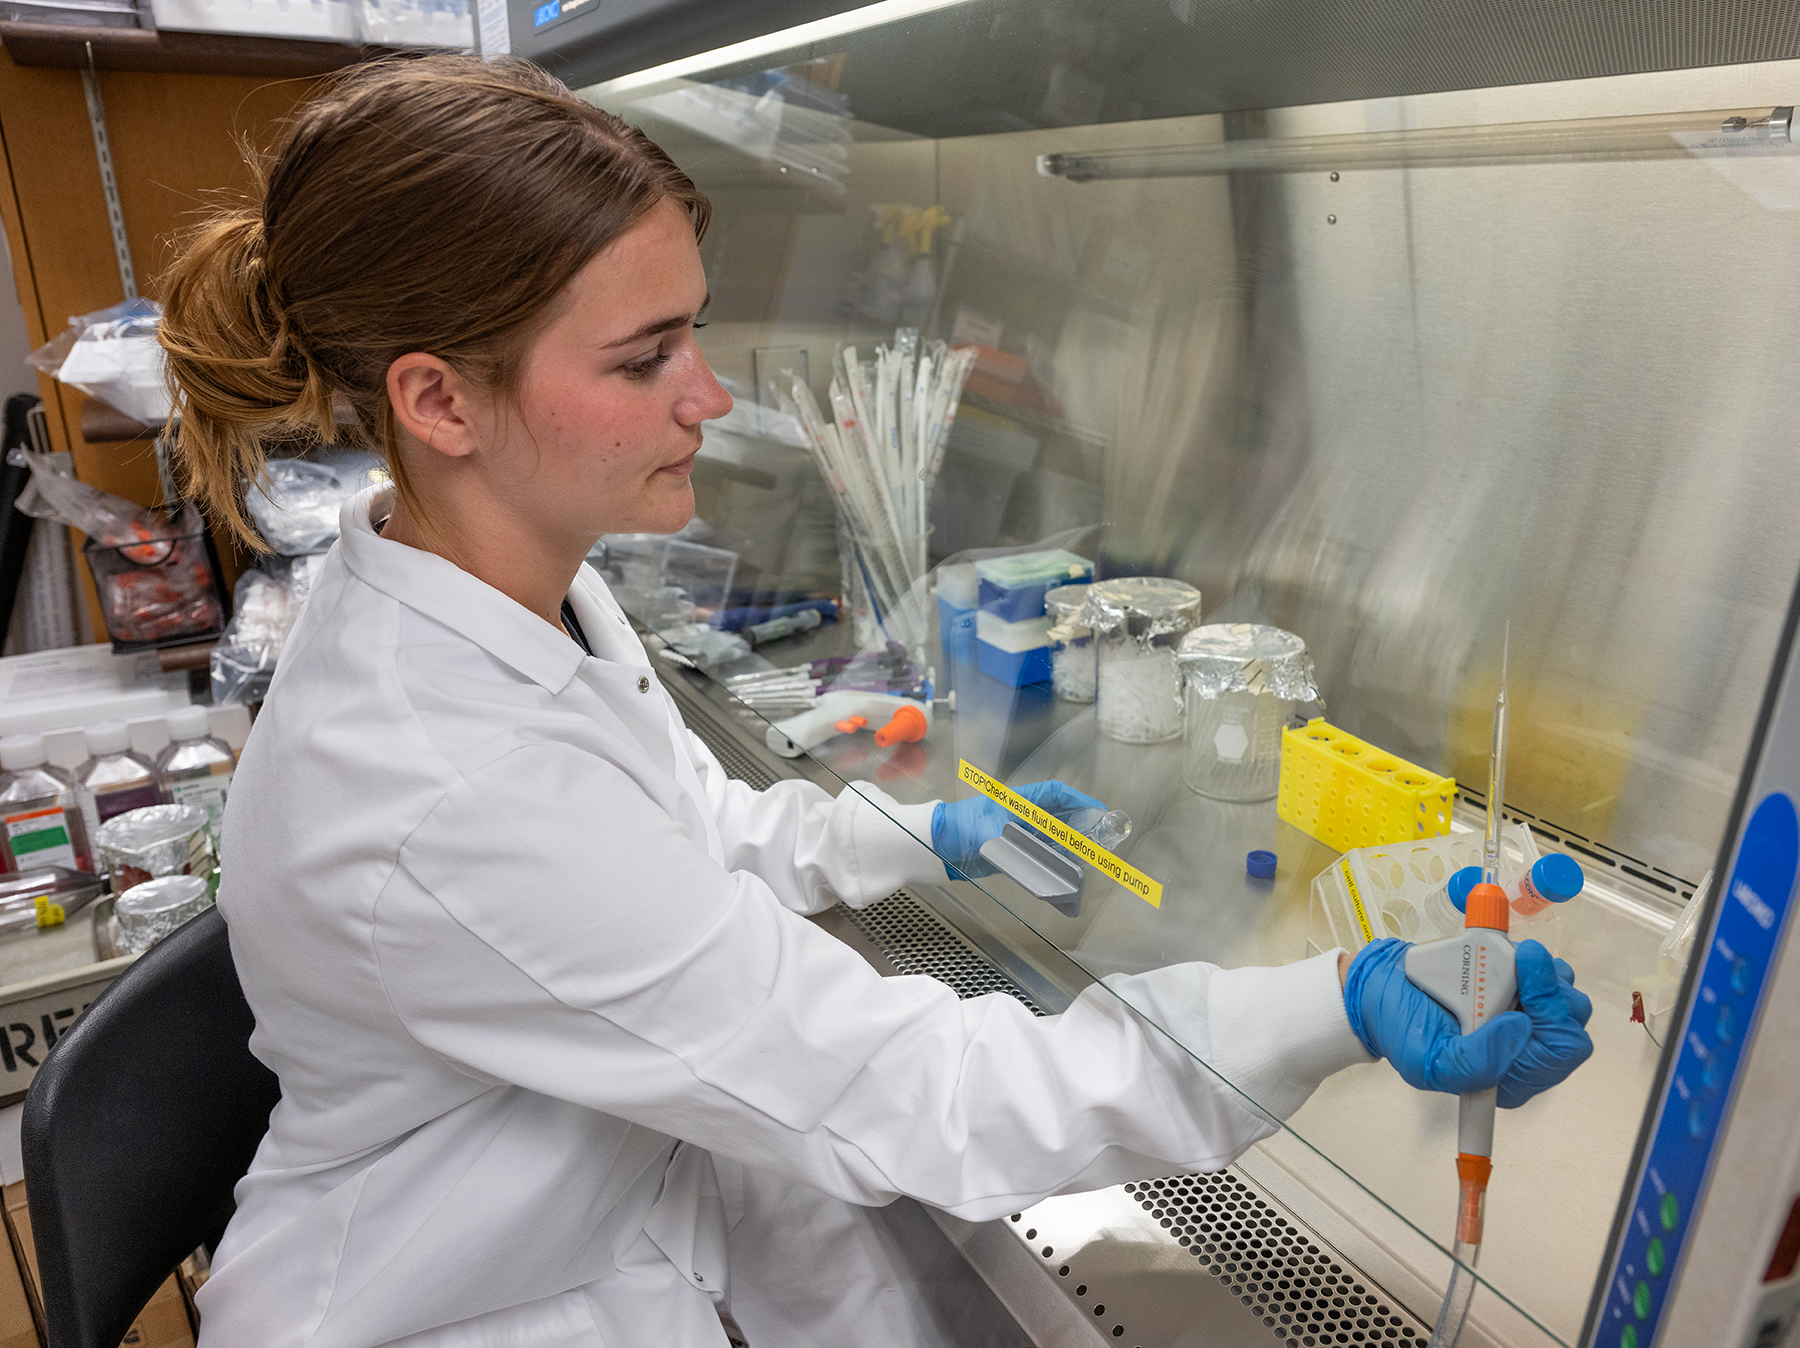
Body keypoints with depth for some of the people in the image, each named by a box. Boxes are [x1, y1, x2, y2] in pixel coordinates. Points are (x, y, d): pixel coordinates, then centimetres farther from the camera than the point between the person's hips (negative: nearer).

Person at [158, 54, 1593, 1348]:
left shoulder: (530, 586, -8)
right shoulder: (430, 798, -36)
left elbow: (701, 825, 9)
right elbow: (895, 1098, -32)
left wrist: (934, 833, 1)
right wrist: (1339, 1007, -31)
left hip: (651, 1191, 6)